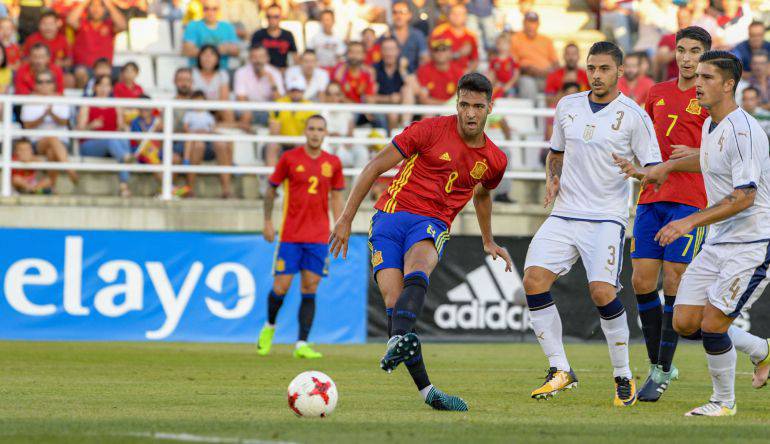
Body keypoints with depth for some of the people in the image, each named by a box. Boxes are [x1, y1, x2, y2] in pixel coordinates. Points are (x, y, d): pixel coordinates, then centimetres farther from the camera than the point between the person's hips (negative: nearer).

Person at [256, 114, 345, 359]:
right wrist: (268, 221, 2)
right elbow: (271, 189, 7)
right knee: (281, 286, -4)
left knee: (310, 290, -4)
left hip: (319, 236, 2)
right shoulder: (289, 158, -2)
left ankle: (302, 344, -4)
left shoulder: (333, 163, 6)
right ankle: (269, 326, 24)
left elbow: (336, 195, 15)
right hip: (290, 235, -2)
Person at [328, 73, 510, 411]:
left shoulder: (494, 160, 11)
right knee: (394, 302, -20)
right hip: (390, 215, -1)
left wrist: (488, 241, 45)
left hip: (432, 225, 1)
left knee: (418, 266, -36)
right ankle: (425, 389, -16)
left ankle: (399, 340, -62)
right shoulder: (432, 130, -3)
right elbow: (375, 167, 0)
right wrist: (346, 219, -2)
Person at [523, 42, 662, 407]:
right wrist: (552, 179, 6)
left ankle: (624, 376, -1)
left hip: (606, 218, -5)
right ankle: (560, 370, -2)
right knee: (534, 279, -13)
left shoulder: (633, 115, -4)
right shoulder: (567, 106, 10)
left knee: (602, 291, -20)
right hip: (564, 213, 5)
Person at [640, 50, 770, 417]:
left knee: (711, 325, -11)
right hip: (718, 244, 9)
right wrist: (668, 165, 30)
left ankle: (724, 401, 12)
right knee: (685, 324, 4)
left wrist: (691, 221, -29)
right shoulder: (711, 125, 9)